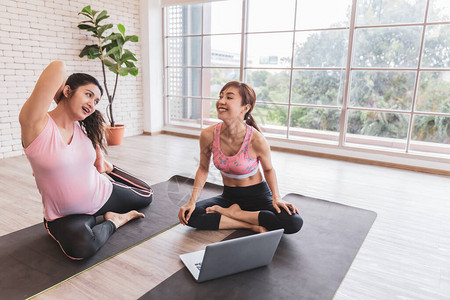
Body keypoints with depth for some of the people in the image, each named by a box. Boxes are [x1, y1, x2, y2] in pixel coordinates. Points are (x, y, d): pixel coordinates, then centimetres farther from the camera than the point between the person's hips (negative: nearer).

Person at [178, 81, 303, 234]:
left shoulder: (257, 140, -25)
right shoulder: (208, 135, -16)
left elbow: (268, 169, -4)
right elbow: (203, 168, 0)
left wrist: (276, 197, -17)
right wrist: (192, 201, -9)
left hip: (258, 195, -2)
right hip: (229, 195, 2)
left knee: (294, 222, -26)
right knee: (189, 216, -22)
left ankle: (233, 212, -10)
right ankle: (251, 225, -13)